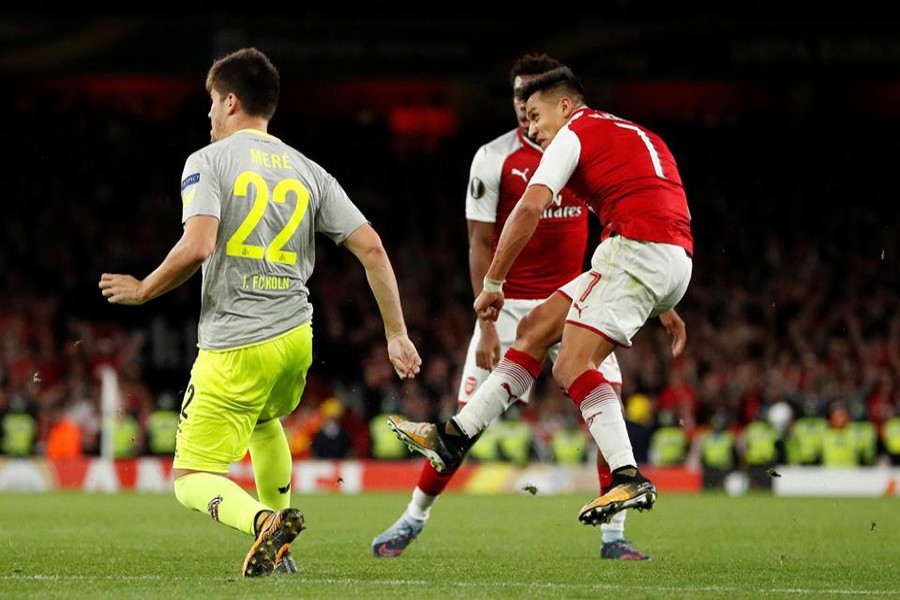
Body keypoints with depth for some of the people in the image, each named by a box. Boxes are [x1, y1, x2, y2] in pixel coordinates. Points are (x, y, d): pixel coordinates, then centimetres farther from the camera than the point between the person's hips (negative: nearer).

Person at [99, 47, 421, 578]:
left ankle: (264, 522, -30)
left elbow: (197, 246, -21)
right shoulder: (308, 171, 10)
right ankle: (279, 554, 36)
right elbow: (371, 247, 5)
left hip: (233, 348, -6)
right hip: (296, 338, 6)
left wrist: (143, 290, -4)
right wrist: (397, 335, 10)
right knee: (264, 419, 37)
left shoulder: (208, 161, -5)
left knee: (192, 480, 0)